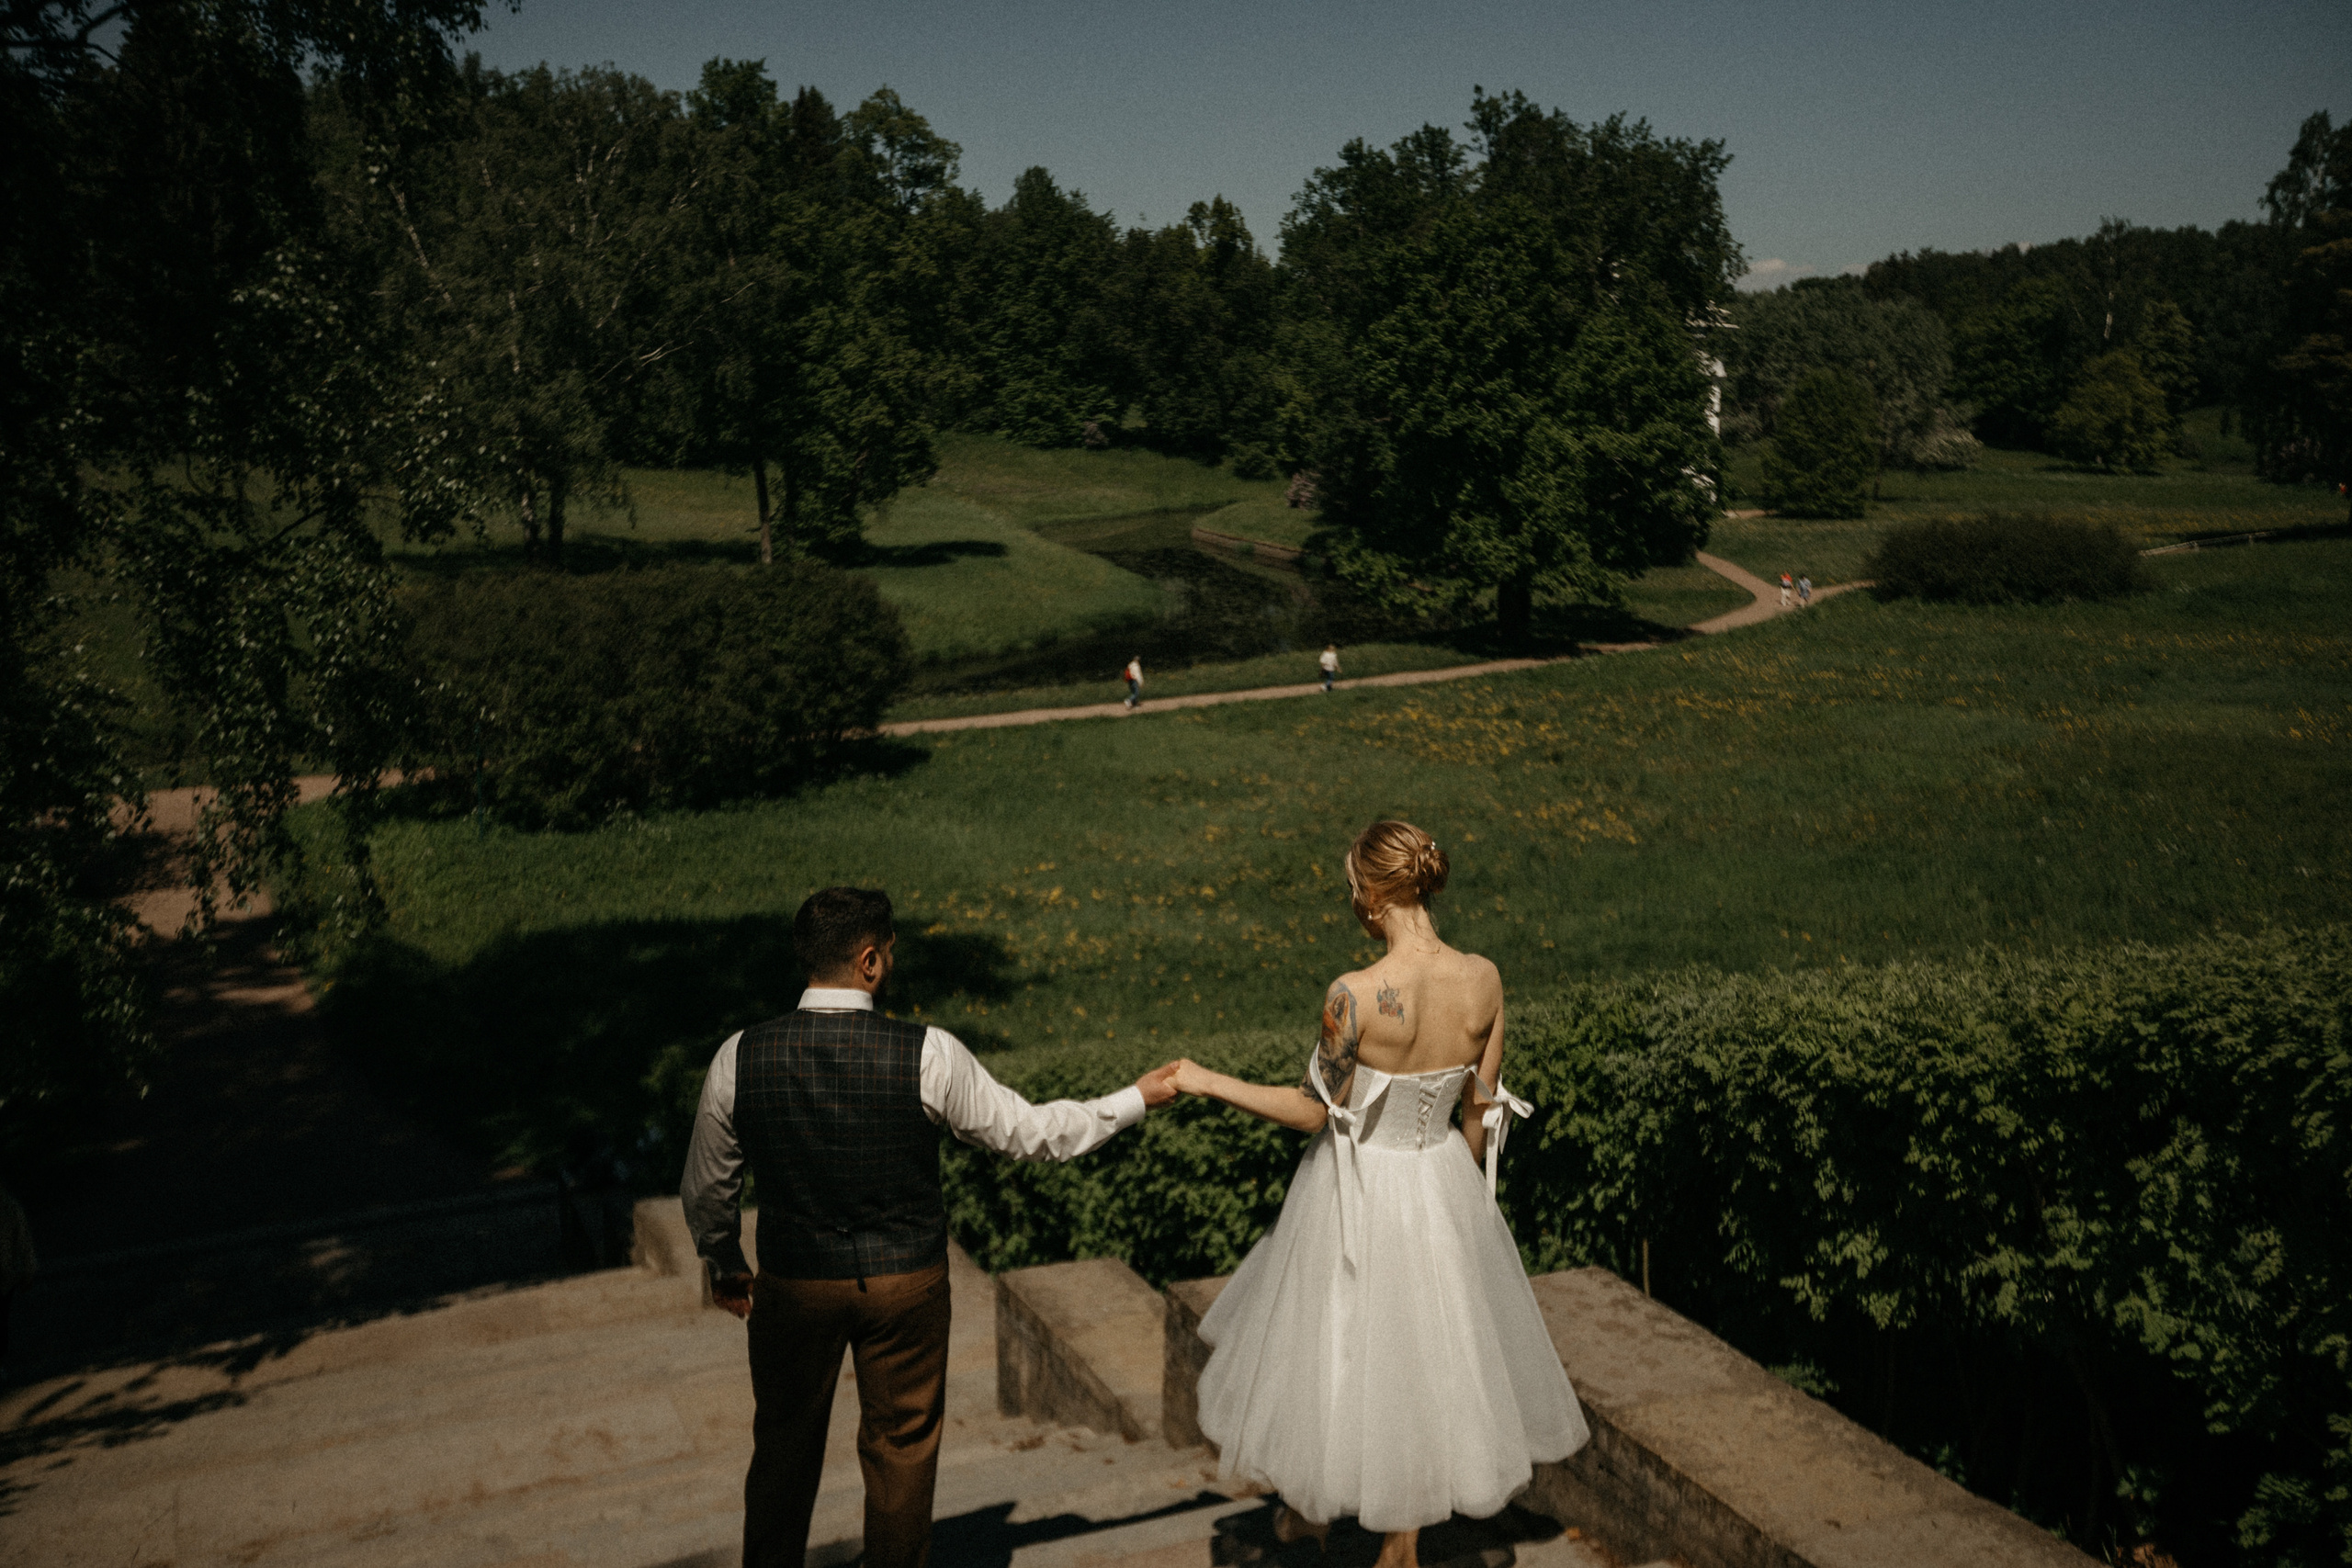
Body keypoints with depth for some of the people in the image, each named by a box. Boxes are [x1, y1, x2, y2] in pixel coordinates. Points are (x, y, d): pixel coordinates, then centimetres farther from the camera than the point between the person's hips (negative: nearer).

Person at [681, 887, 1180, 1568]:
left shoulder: (740, 1058, -13)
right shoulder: (927, 1055, -19)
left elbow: (707, 1186, 1)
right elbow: (1028, 1131, -8)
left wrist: (723, 1264, 21)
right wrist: (1138, 1098, 5)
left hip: (794, 1285, 2)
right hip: (906, 1283, -1)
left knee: (785, 1445, 20)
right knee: (902, 1447, 18)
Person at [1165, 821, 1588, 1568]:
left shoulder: (1355, 996, -27)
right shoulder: (1484, 980, -13)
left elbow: (1314, 1110, -15)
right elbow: (1482, 1107, -2)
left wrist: (1207, 1082, -6)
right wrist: (1458, 1184, 15)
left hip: (1357, 1191, -4)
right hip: (1441, 1186, 4)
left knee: (1328, 1350, 21)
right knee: (1426, 1353, 22)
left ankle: (1312, 1505, 45)